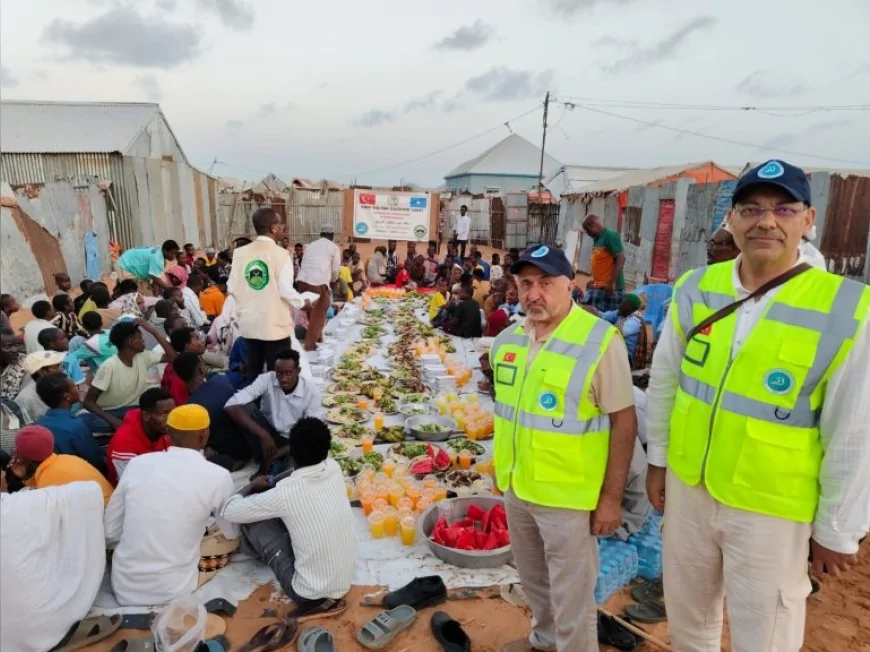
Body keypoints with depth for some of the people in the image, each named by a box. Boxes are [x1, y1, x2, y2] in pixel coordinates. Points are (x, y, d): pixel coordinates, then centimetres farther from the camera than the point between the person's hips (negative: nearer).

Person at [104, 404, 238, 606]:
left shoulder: (137, 463, -3)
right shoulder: (218, 476, -12)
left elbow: (111, 531, 6)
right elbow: (232, 533, 5)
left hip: (123, 590, 4)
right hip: (172, 593, -4)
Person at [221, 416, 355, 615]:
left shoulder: (285, 494, -24)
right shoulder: (334, 469, -9)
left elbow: (229, 511, -7)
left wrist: (252, 486, 11)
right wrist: (273, 483, 14)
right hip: (345, 582, 6)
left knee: (251, 520, 1)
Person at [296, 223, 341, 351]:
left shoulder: (311, 245, 23)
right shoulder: (333, 247, 9)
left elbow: (305, 264, 21)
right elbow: (335, 269, 9)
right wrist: (332, 281, 30)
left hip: (303, 280, 5)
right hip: (318, 282, -5)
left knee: (312, 311, 20)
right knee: (318, 313, 4)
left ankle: (316, 336, 33)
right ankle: (310, 344, 3)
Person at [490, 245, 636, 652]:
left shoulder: (600, 340, -19)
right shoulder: (508, 340, 0)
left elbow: (623, 420, -16)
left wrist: (611, 497, -15)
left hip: (568, 495, -6)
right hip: (516, 487, 7)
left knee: (571, 597, 9)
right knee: (533, 580, 26)